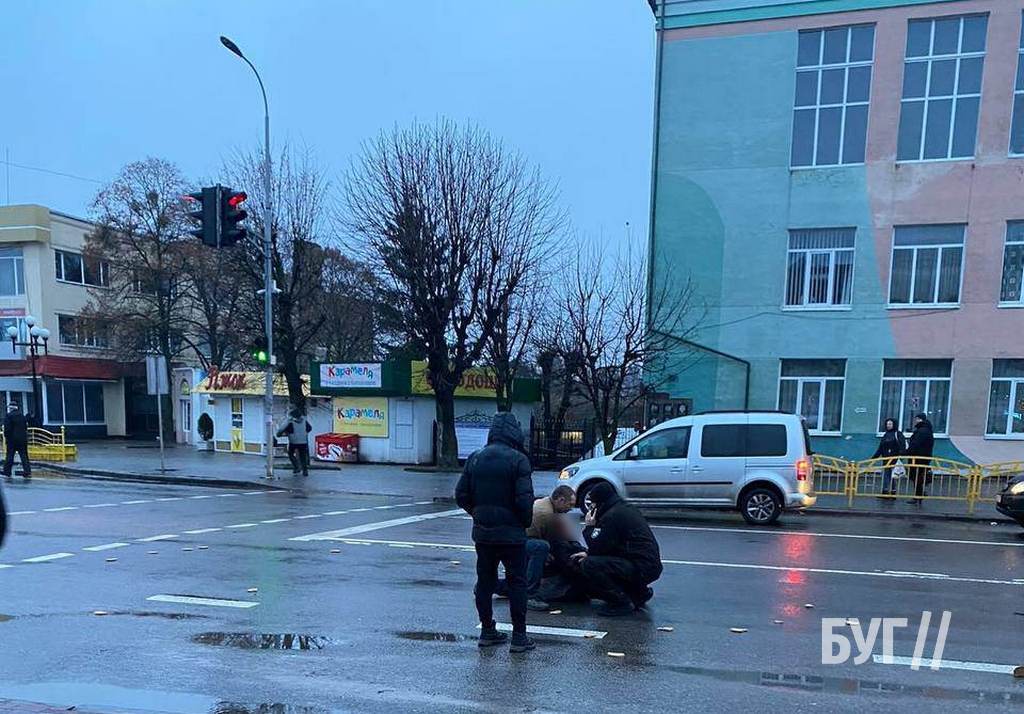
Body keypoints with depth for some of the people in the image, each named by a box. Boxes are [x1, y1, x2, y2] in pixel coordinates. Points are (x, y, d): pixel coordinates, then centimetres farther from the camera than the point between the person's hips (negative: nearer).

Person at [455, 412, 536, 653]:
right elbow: (524, 499, -18)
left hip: (482, 533, 5)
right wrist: (526, 522, 0)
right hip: (511, 534, -5)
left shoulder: (475, 458, 2)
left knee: (484, 581, 15)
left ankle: (487, 631, 23)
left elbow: (461, 495, 3)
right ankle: (519, 636, 8)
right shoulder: (518, 460, -13)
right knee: (517, 583, 5)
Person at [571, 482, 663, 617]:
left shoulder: (612, 516, -15)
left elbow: (598, 547, -12)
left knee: (588, 565, -19)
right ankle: (639, 591, 20)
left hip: (642, 568, -10)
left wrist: (589, 527, 2)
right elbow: (607, 546, 25)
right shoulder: (625, 509, 16)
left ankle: (622, 603, -10)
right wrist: (588, 553, 17)